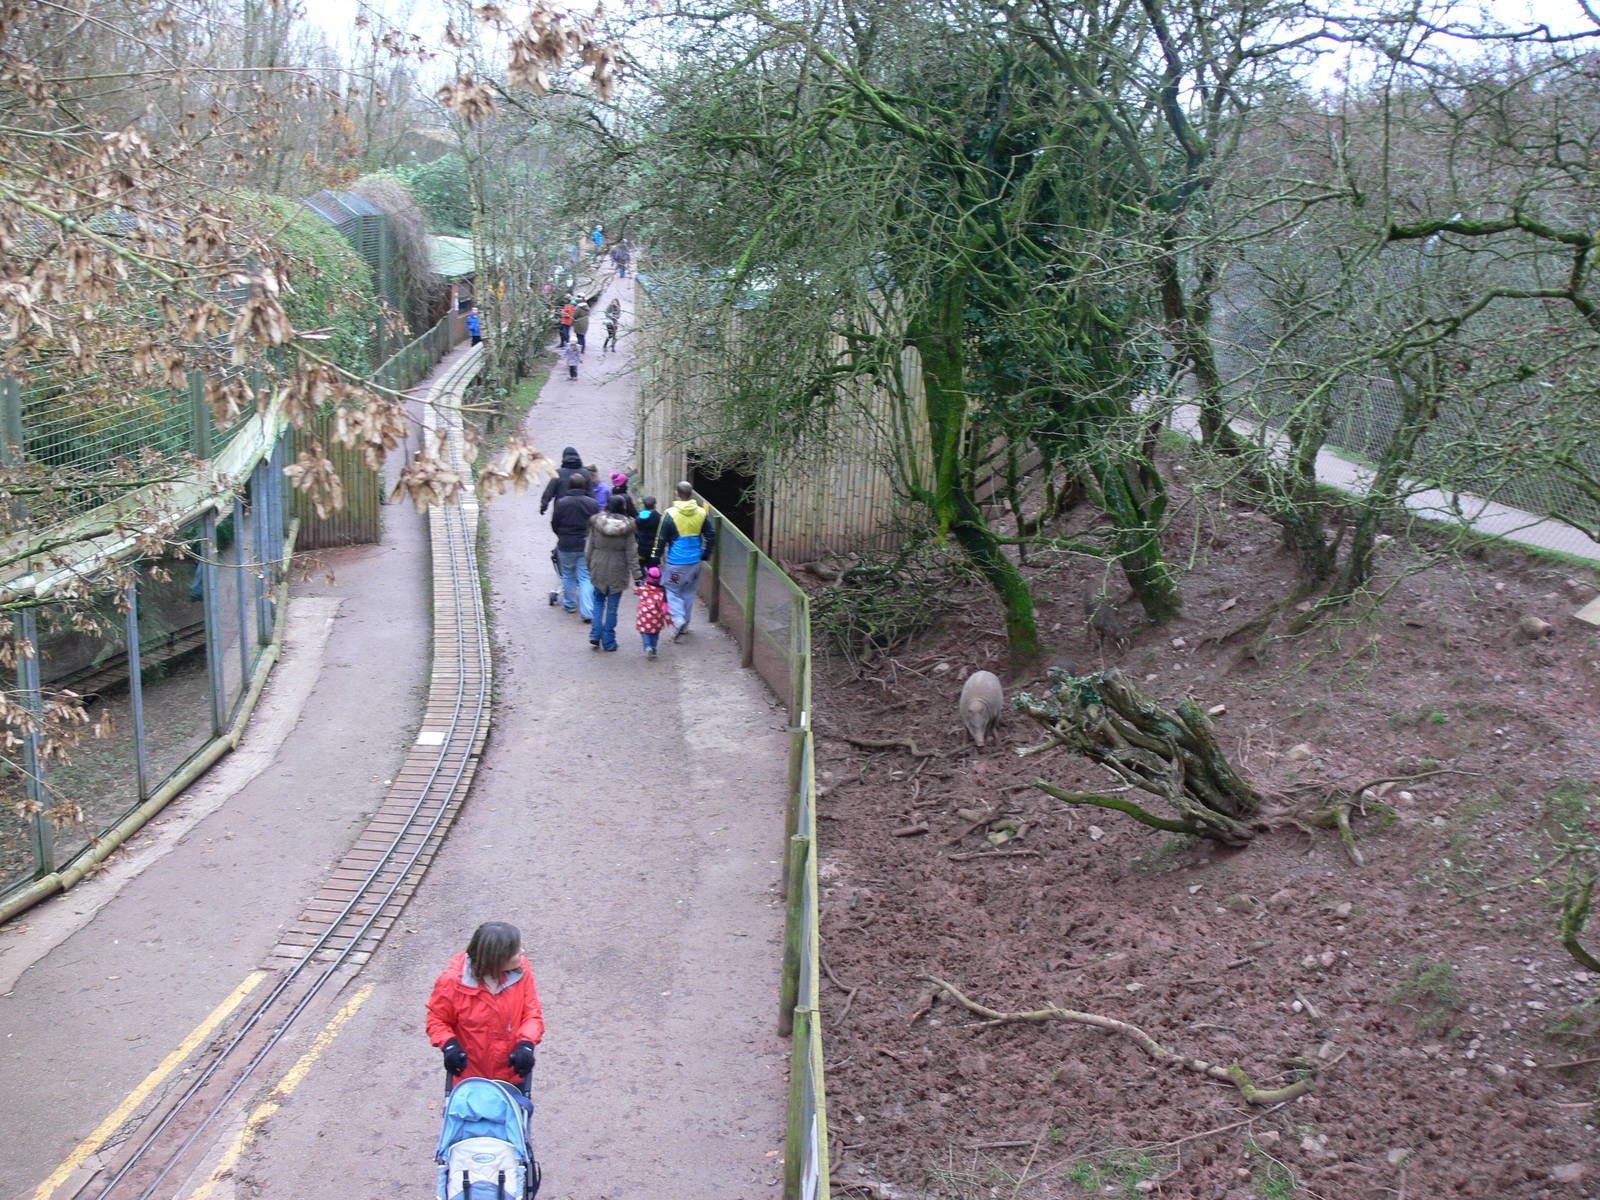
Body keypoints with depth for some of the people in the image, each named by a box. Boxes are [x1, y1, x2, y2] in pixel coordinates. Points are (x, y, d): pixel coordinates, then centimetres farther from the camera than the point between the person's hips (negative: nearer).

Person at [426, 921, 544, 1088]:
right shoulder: (453, 981, -21)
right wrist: (449, 1045, -23)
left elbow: (532, 1013, -8)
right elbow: (437, 1019, -6)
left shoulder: (521, 970, -15)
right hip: (469, 1073, -2)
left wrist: (526, 1045, -24)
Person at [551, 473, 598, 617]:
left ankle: (570, 604, 30)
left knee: (568, 576, 18)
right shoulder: (592, 503, -6)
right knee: (585, 578, 2)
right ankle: (587, 611, -6)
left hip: (566, 546, -1)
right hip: (586, 547, 1)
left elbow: (554, 525, 0)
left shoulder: (561, 503, -9)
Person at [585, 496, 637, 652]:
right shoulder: (627, 526, -9)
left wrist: (588, 565, 12)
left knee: (598, 601, 20)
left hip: (599, 567, 1)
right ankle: (608, 642, 11)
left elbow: (590, 546, 1)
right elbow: (631, 552, -7)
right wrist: (635, 574, -2)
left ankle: (595, 634, 8)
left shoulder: (597, 522, -4)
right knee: (612, 607, 6)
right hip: (618, 570, -1)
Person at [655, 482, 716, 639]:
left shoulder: (670, 514, -12)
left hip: (675, 562, -4)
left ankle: (678, 619, -12)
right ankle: (685, 624, 25)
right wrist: (705, 555, 18)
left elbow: (661, 539, -9)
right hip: (694, 561, 4)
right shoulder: (702, 513, -1)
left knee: (673, 591, 8)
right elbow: (711, 536, 6)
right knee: (689, 592, 17)